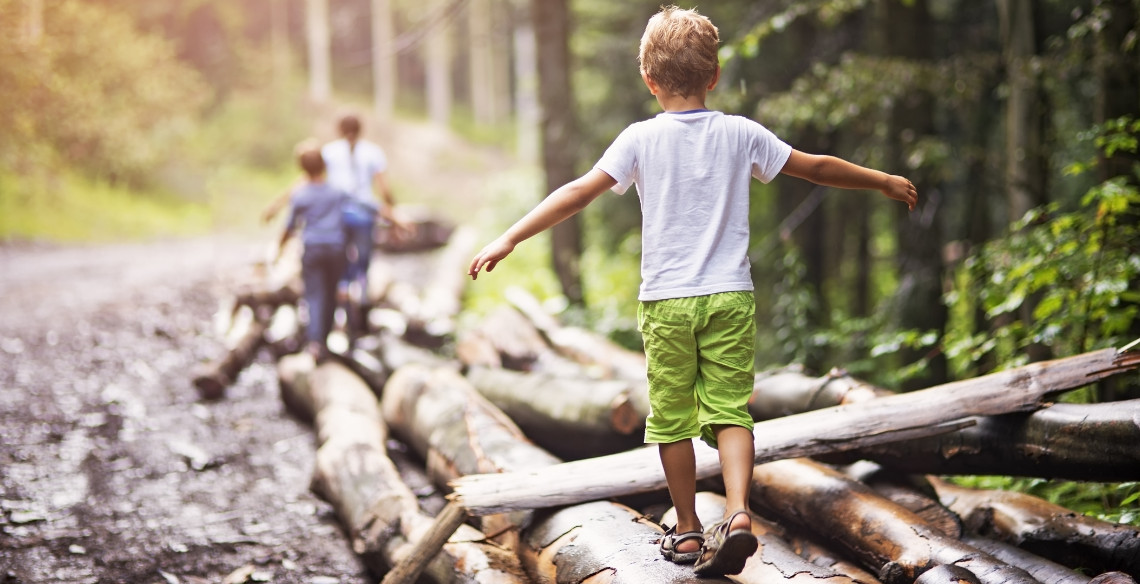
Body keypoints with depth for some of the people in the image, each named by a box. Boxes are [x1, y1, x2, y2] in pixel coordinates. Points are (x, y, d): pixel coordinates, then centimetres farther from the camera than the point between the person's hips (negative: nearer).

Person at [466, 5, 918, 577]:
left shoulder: (641, 139, -2)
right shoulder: (740, 133, 4)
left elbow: (579, 192, -9)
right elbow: (818, 168, 11)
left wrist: (509, 238, -8)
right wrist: (885, 182, 25)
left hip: (666, 300, -1)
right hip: (731, 296, 1)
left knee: (673, 418, 9)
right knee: (730, 411, 4)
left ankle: (688, 530, 17)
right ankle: (737, 513, -15)